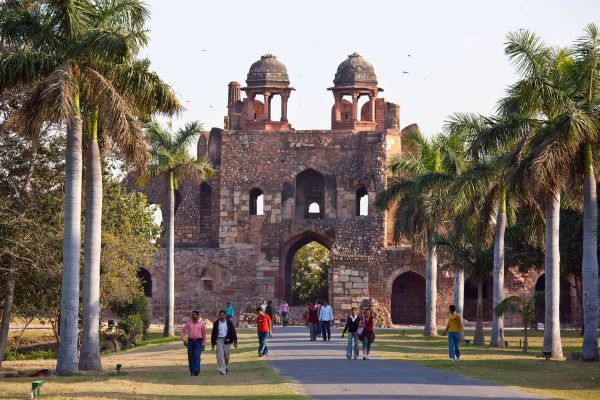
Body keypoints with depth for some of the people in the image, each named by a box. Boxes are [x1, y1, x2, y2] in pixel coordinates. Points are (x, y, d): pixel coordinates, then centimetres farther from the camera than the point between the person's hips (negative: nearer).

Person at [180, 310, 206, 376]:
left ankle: (196, 371, -21)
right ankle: (192, 371, 14)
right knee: (191, 357, 4)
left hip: (198, 341, -2)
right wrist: (183, 340, 0)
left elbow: (204, 334, 8)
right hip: (190, 341, 3)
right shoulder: (188, 323, 4)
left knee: (197, 356, -15)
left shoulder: (201, 324, 1)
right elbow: (182, 331, 9)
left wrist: (203, 344, 7)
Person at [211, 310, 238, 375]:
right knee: (220, 355, -9)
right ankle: (222, 370, -10)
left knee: (227, 356, 8)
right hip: (219, 340, 0)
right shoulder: (216, 323, 5)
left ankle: (226, 367, 35)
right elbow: (214, 333, 9)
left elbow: (233, 332, 3)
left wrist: (235, 341, -2)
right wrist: (213, 343, 8)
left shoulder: (229, 322, 2)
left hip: (227, 340, 0)